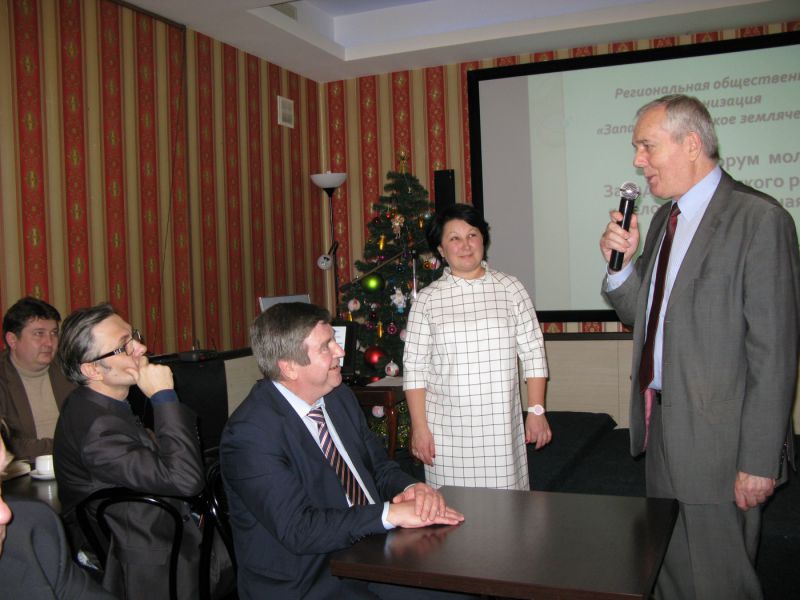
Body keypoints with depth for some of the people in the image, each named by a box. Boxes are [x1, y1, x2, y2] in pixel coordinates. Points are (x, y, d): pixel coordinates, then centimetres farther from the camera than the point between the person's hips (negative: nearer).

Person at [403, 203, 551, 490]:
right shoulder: (428, 299, 1)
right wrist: (419, 426, -2)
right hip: (447, 427, 0)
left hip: (501, 423, 1)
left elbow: (533, 351, 5)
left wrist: (536, 410, 0)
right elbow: (414, 366, 2)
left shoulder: (510, 288, 4)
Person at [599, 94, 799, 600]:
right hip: (662, 426, 8)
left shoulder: (759, 219, -14)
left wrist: (759, 460, -18)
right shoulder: (665, 218, 12)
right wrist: (622, 263, -4)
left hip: (717, 442, -8)